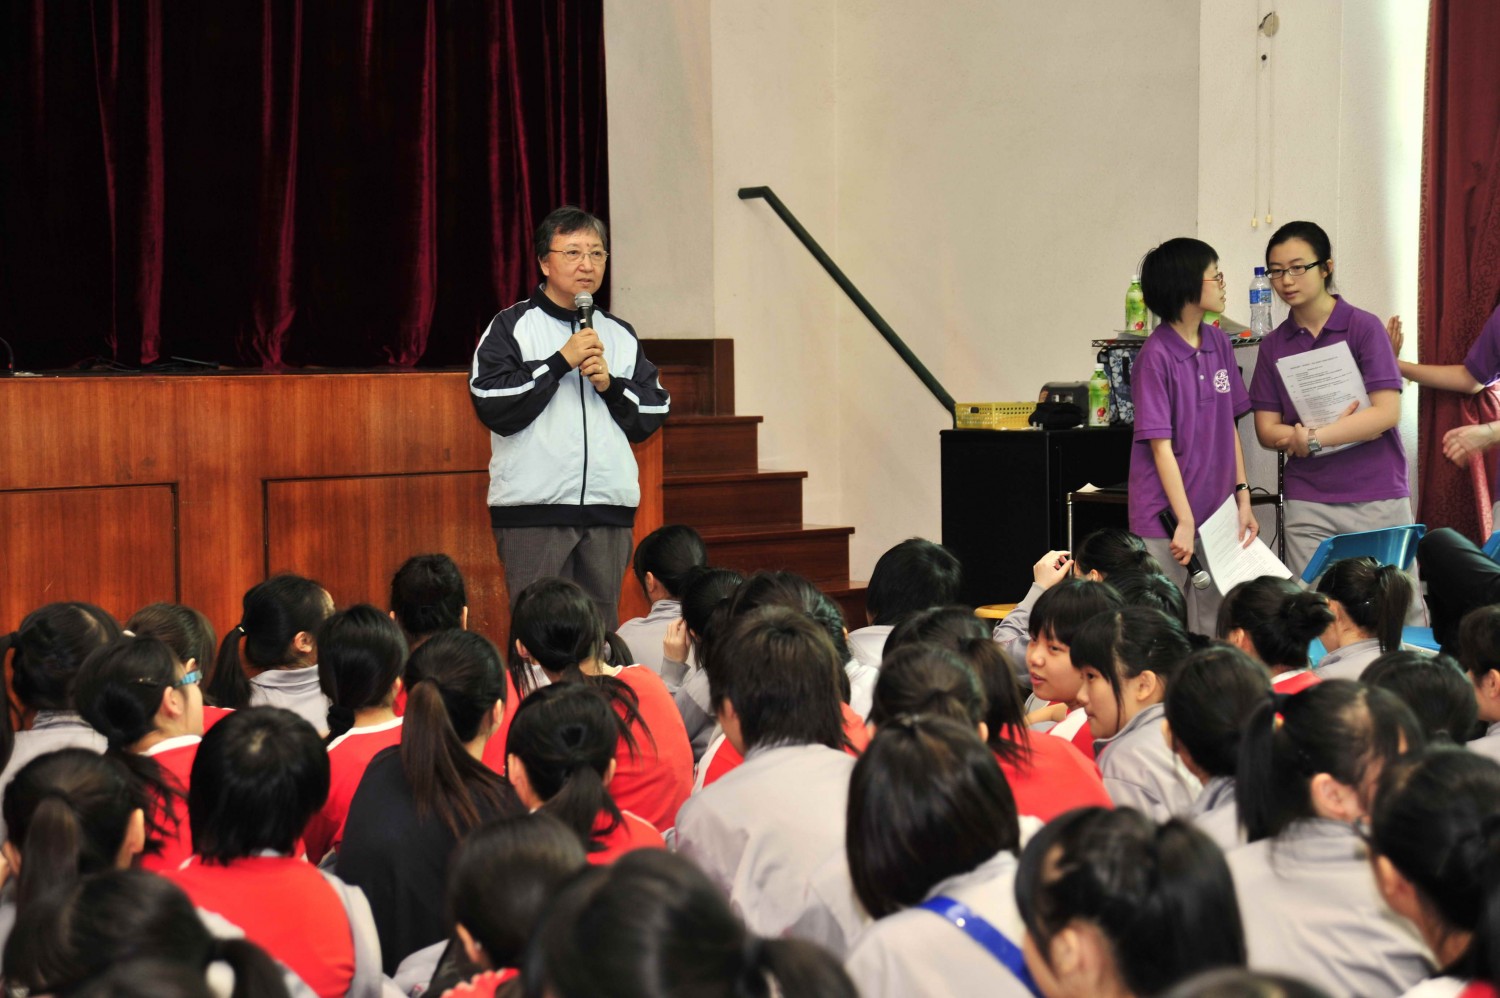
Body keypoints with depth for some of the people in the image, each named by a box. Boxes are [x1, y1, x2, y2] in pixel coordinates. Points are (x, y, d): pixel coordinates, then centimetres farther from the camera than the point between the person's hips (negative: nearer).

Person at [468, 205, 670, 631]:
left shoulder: (620, 335, 16)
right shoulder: (511, 327, 2)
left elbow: (653, 415, 14)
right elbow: (492, 406, -11)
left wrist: (610, 384, -4)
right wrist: (560, 362, -12)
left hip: (610, 506, 4)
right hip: (533, 506, -4)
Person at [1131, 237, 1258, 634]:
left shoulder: (1218, 343, 6)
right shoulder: (1156, 356, -14)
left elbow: (1230, 426, 12)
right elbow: (1161, 447, -15)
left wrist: (1242, 497, 7)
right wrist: (1184, 523, -16)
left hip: (1217, 514, 6)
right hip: (1166, 519, -6)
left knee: (1213, 631, 10)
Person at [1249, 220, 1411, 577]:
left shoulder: (1364, 327, -3)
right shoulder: (1273, 344, 8)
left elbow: (1387, 412, -11)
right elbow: (1267, 431, 3)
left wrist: (1312, 439, -16)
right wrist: (1346, 429, -11)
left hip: (1378, 498, -3)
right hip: (1308, 504, 3)